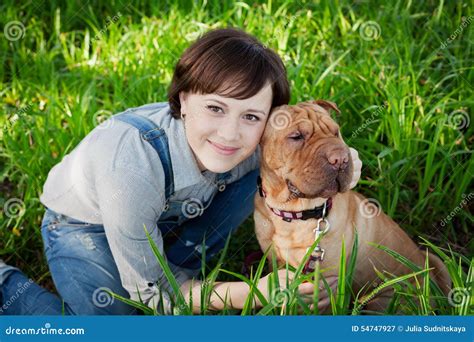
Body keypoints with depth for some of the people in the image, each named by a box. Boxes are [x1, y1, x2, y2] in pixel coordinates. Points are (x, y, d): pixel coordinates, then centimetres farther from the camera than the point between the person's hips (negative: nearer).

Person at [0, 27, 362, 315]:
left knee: (246, 179, -13)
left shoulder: (254, 142, -25)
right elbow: (151, 291, -29)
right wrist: (256, 293, -38)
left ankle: (175, 272, -2)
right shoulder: (133, 167, -41)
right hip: (82, 225, -4)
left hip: (163, 215, 5)